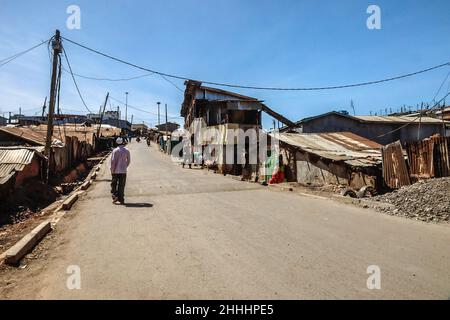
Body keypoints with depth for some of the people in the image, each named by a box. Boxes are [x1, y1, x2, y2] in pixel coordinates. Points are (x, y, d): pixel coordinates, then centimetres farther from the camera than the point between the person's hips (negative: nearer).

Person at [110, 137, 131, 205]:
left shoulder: (115, 151, -8)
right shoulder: (127, 151, 1)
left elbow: (113, 161, -10)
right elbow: (128, 160, 7)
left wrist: (112, 170, -3)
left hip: (116, 171, -2)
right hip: (123, 171, 2)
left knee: (113, 184, 12)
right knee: (121, 186, 7)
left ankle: (115, 196, -1)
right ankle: (121, 200, 9)